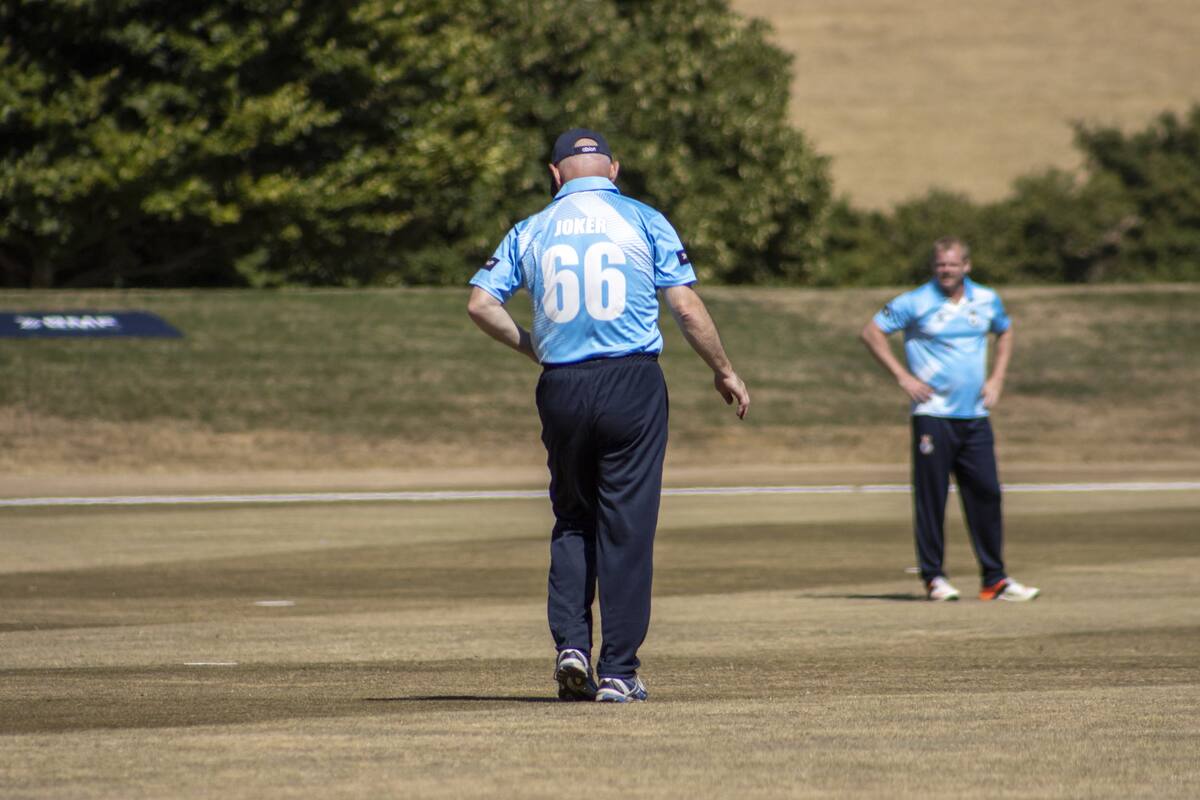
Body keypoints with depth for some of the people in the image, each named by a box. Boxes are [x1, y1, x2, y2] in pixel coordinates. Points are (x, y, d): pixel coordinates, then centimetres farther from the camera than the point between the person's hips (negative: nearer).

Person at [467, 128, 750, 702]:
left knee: (571, 522, 17)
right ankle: (617, 672, 1)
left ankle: (571, 645, 1)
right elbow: (686, 308, -3)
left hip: (561, 390, 2)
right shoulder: (644, 222, 2)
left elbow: (480, 304, 1)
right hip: (632, 385, -2)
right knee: (626, 529, 1)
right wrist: (724, 372, 8)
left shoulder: (529, 231, 8)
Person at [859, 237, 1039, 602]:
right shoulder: (916, 302, -4)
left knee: (986, 493, 2)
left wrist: (996, 379, 14)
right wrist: (903, 377, -6)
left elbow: (1005, 332, 28)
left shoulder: (987, 301, 9)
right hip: (933, 416, -4)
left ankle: (995, 580, 8)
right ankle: (933, 577, 6)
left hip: (975, 416, 4)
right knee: (931, 497, -3)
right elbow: (872, 332, -1)